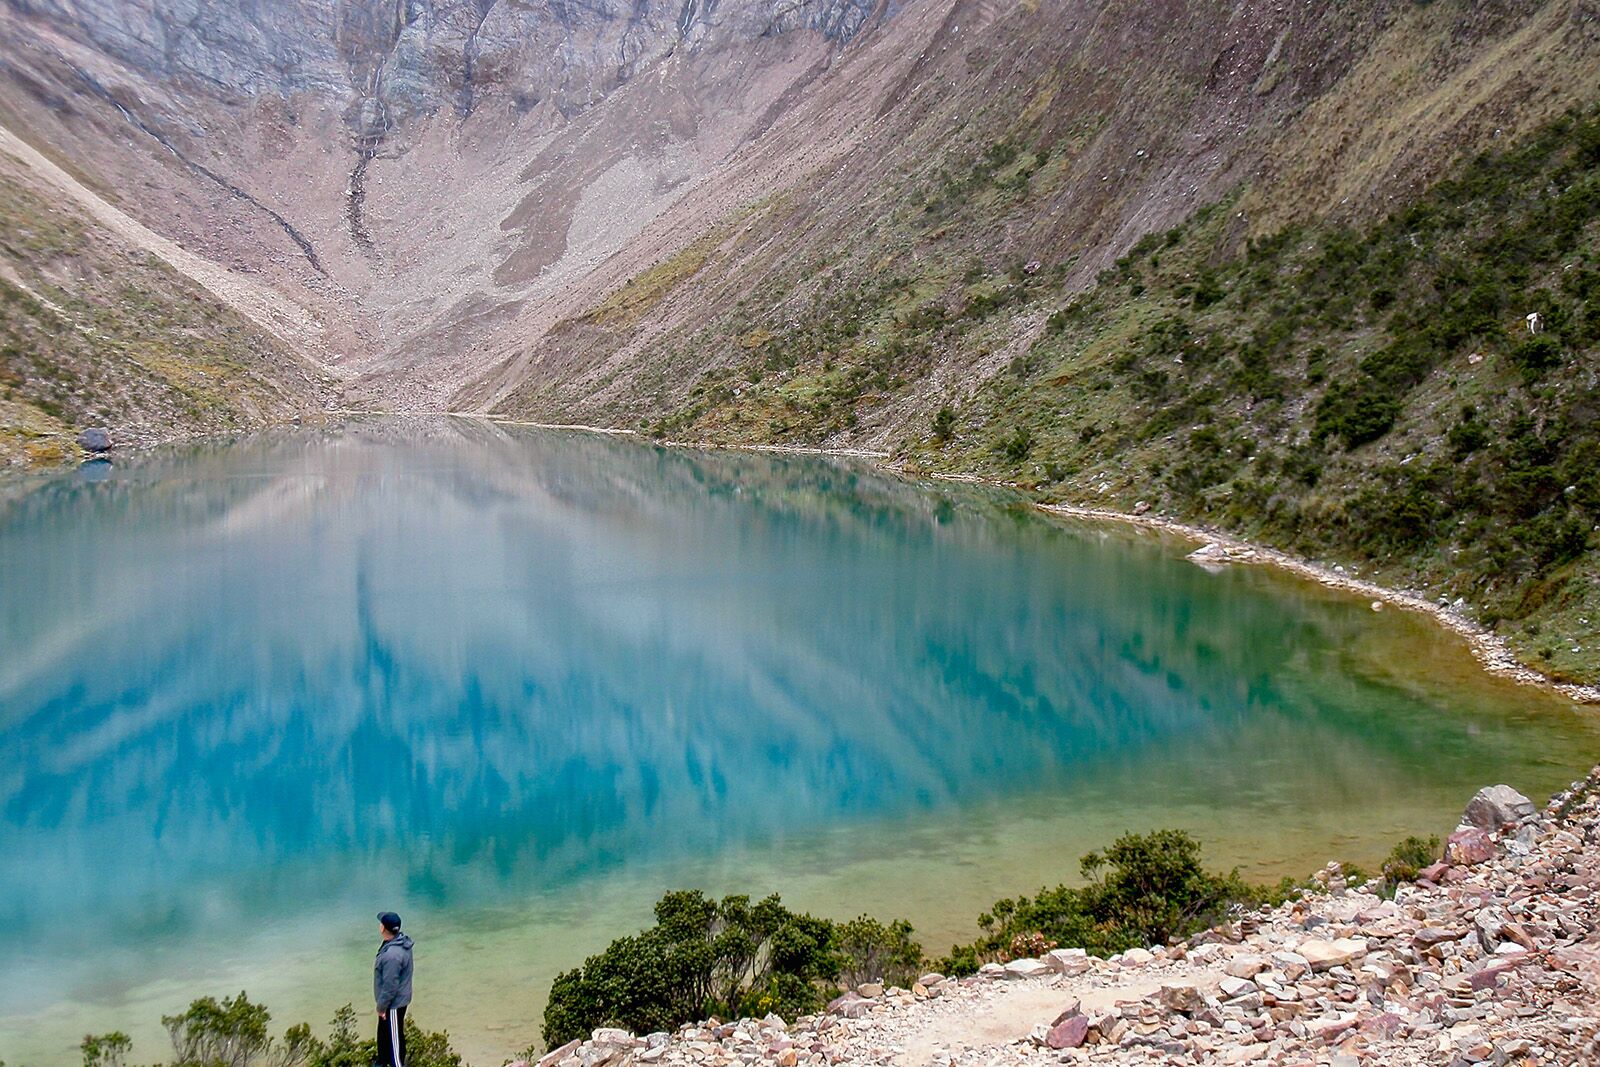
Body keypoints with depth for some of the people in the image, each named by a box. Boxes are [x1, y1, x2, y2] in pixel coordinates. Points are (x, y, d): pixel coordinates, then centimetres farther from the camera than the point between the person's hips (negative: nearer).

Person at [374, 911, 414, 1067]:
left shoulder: (392, 955, -36)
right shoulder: (400, 941, -5)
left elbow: (390, 986, -27)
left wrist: (381, 1006, -13)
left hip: (394, 1003, -10)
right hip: (398, 998, 10)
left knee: (394, 1037, 7)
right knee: (383, 1032, 27)